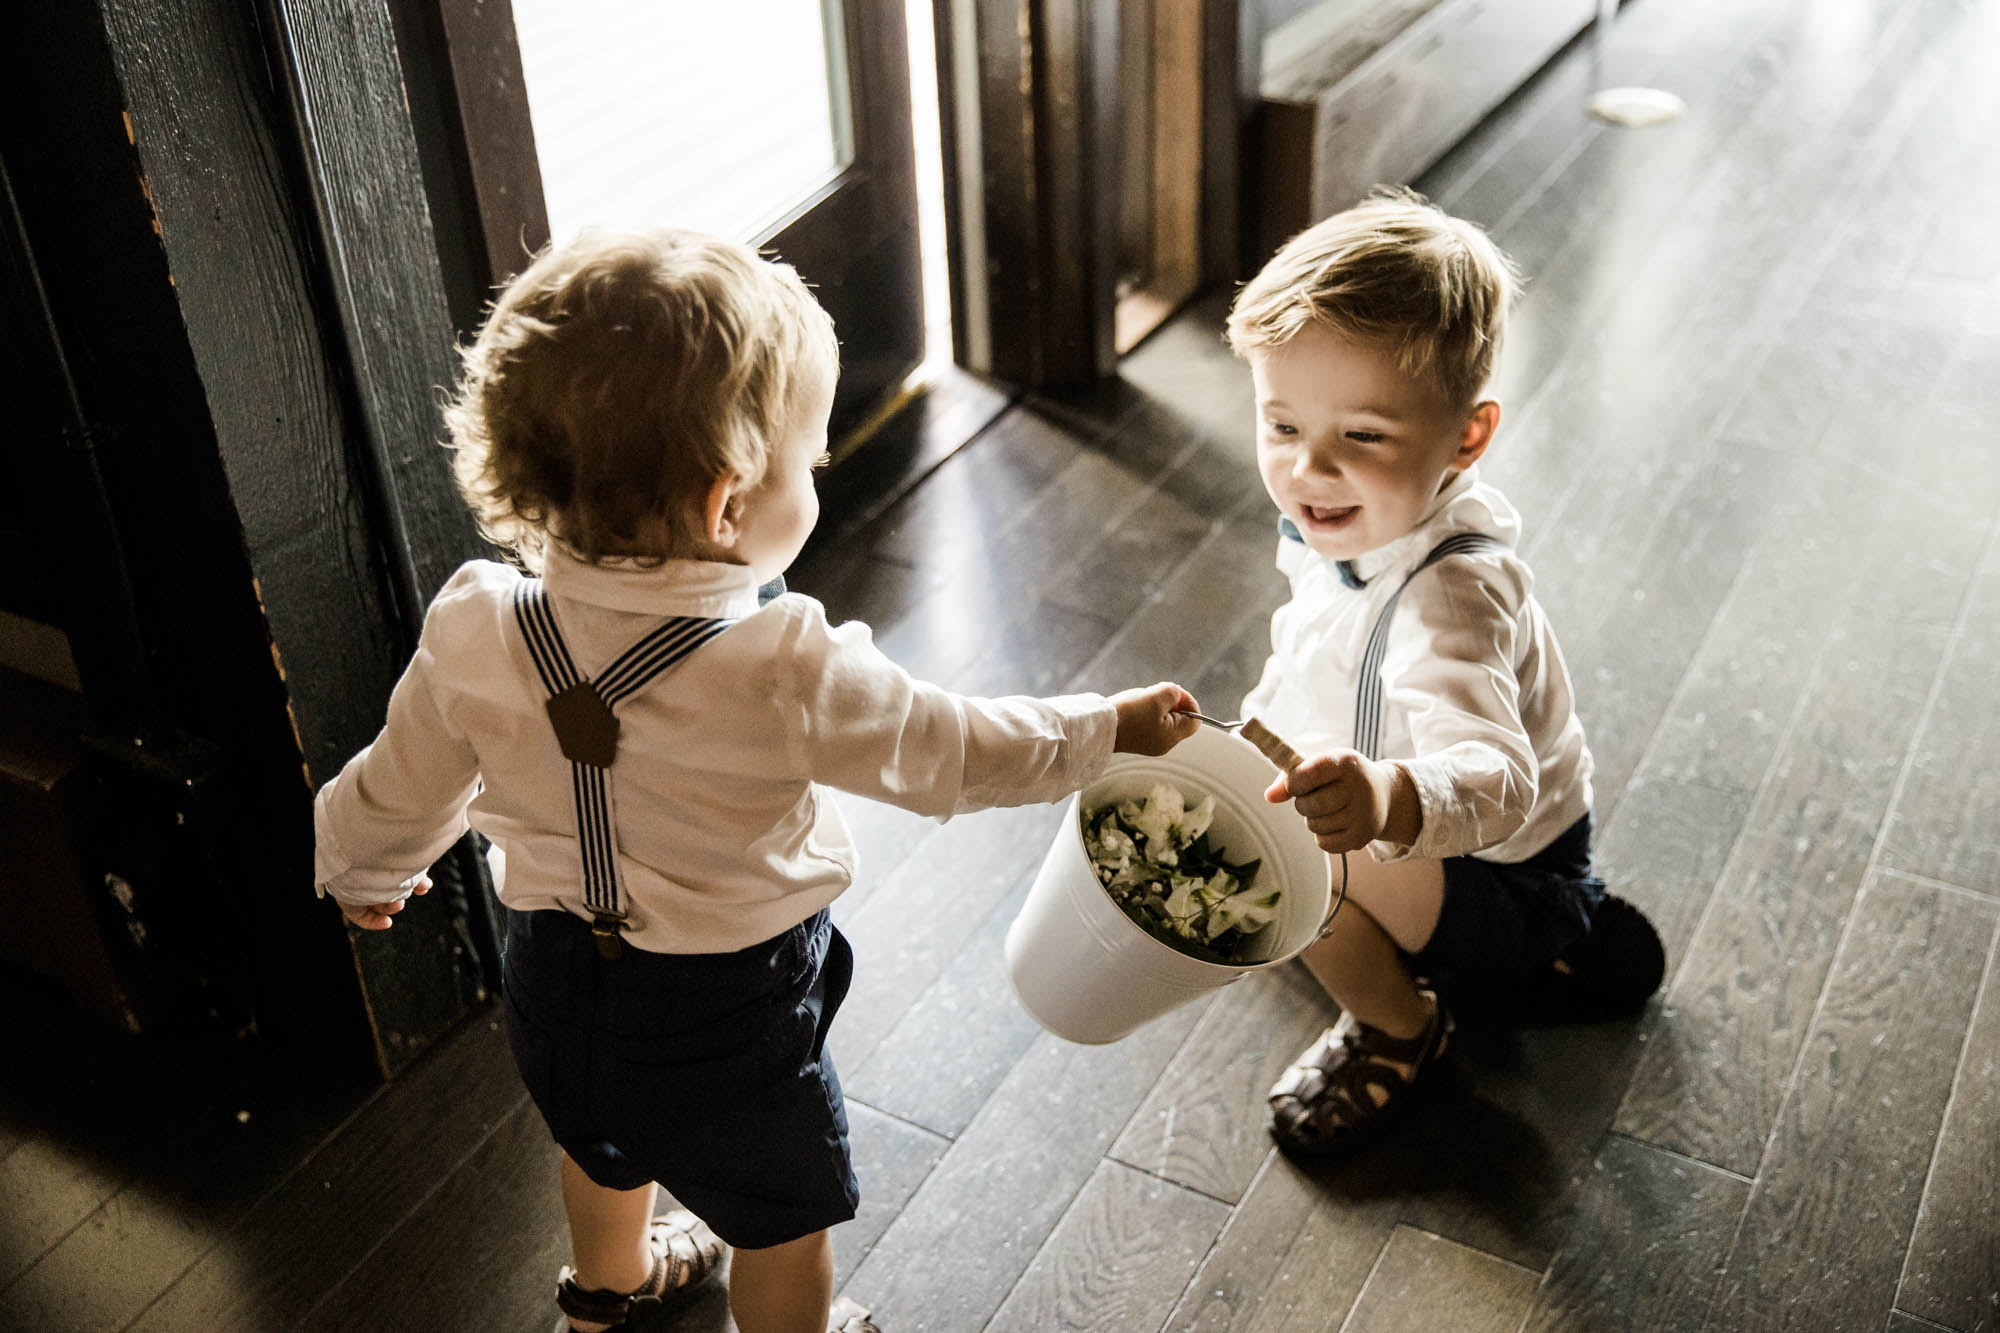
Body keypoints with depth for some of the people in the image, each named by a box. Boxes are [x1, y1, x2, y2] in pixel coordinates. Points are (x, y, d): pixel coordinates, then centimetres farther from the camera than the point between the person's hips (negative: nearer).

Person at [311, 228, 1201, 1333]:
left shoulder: (473, 636, -20)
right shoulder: (787, 675, -32)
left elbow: (398, 796, -3)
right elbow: (954, 754, -17)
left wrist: (361, 873, 20)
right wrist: (1111, 727, 0)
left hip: (556, 982, 6)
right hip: (726, 1016, -5)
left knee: (604, 1148, 36)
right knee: (783, 1218, 24)